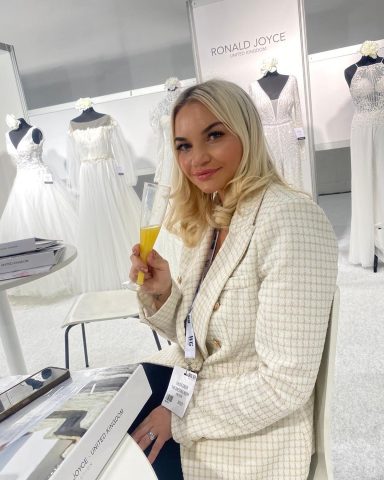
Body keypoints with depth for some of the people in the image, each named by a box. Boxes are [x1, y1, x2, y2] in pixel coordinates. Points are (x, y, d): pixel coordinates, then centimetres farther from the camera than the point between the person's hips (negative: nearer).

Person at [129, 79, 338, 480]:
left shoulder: (291, 221, -25)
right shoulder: (208, 219, 1)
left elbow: (284, 384, -25)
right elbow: (194, 336, 7)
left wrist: (180, 416, -16)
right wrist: (162, 294, -12)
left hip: (250, 435, -6)